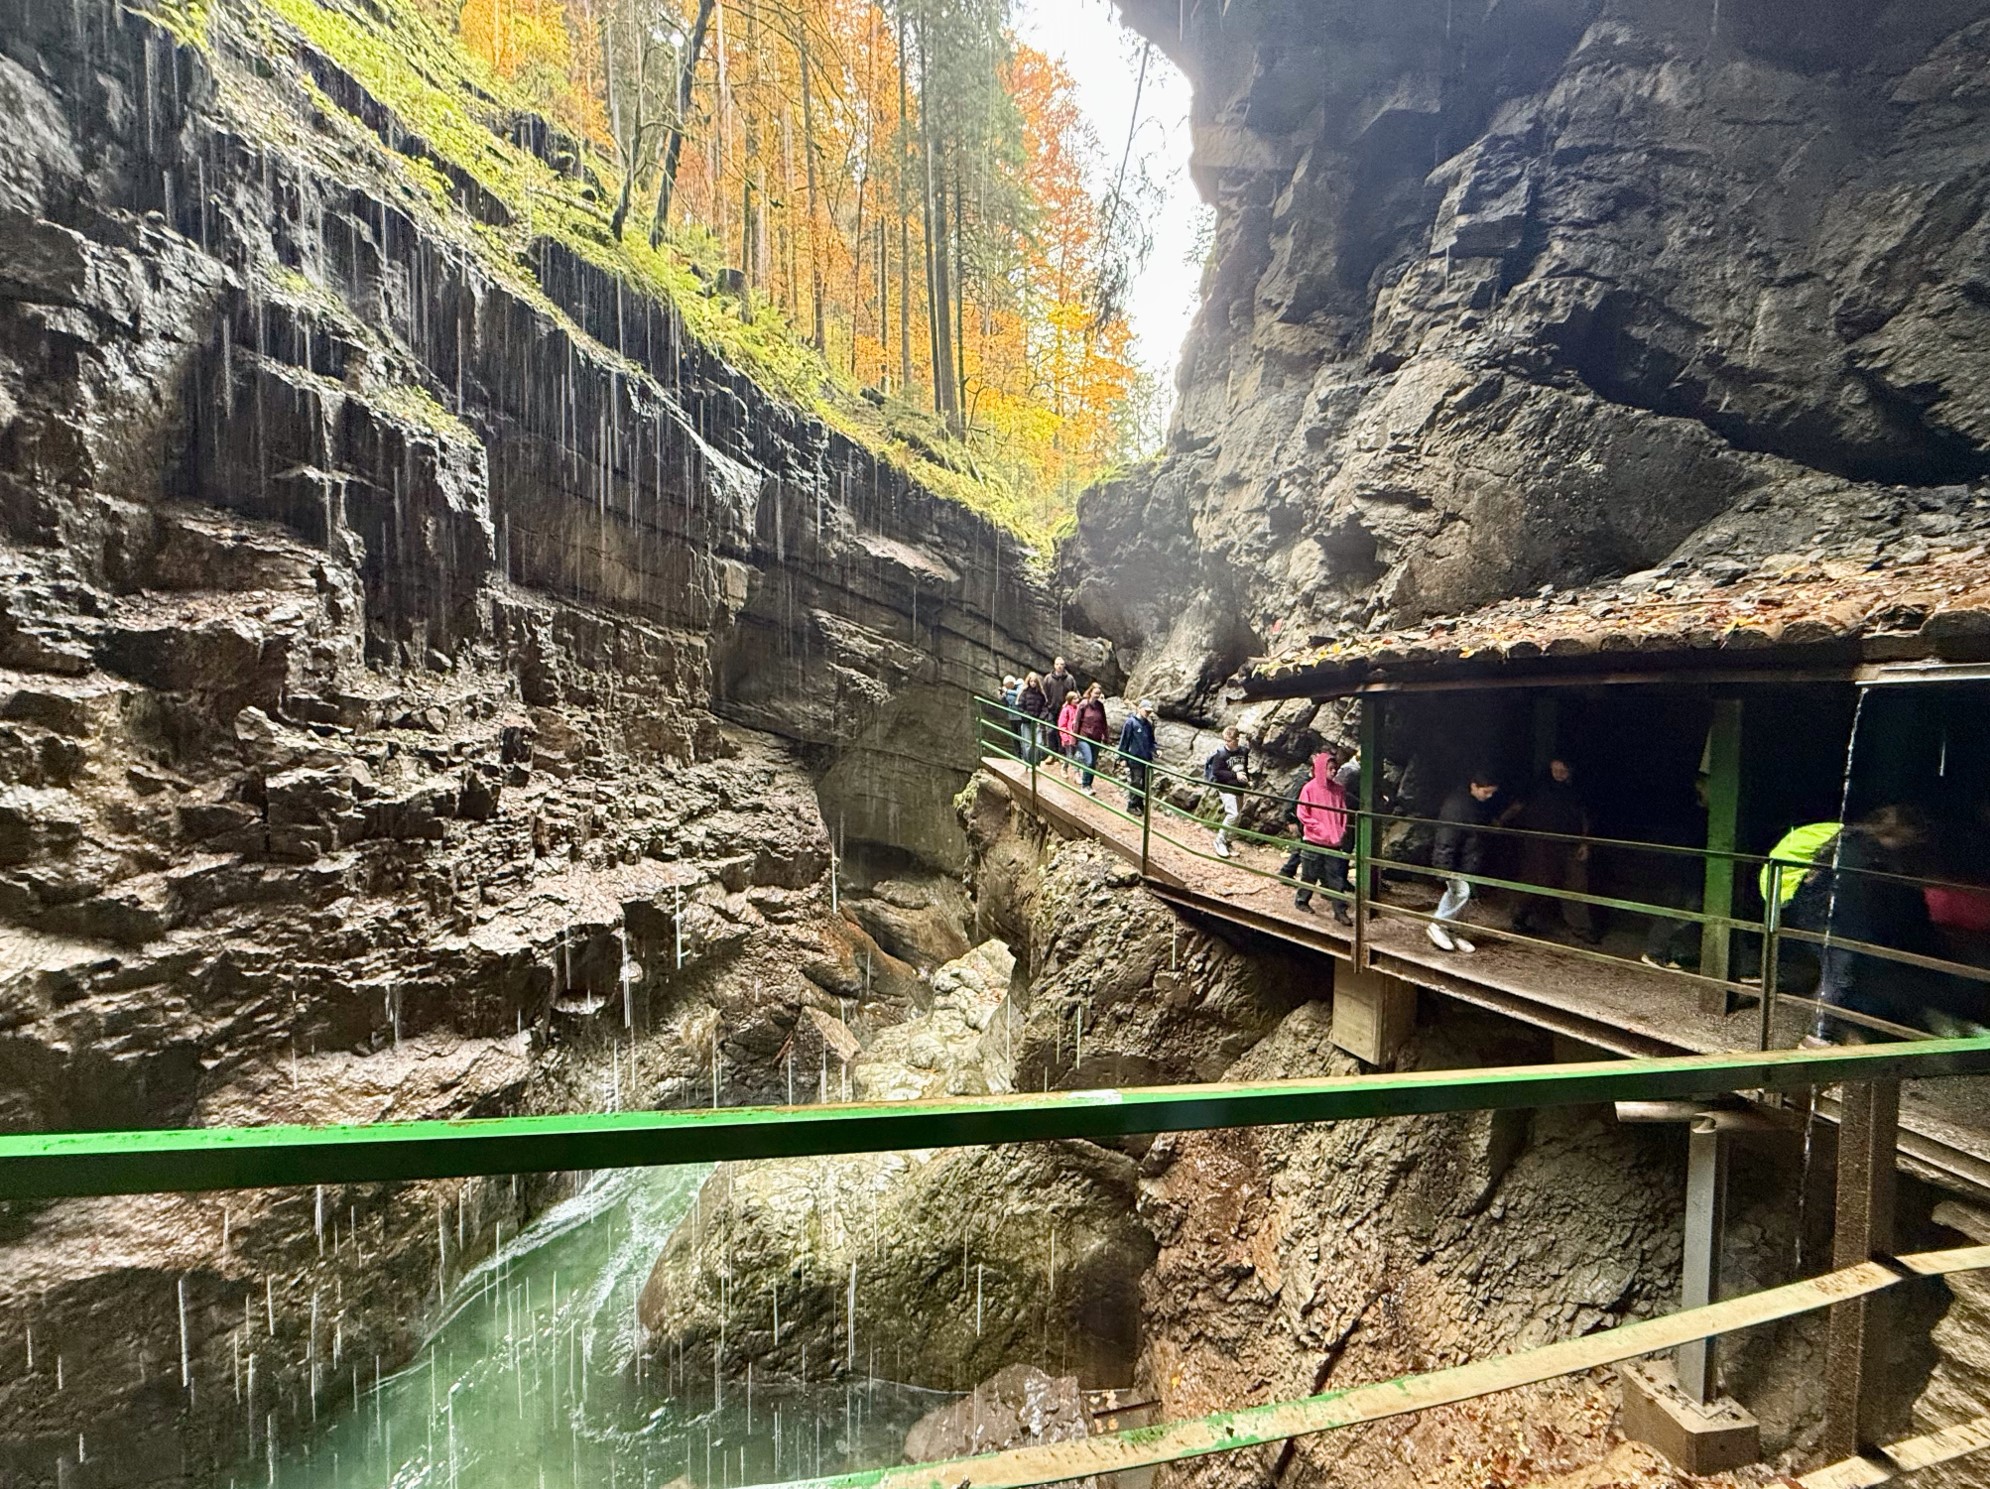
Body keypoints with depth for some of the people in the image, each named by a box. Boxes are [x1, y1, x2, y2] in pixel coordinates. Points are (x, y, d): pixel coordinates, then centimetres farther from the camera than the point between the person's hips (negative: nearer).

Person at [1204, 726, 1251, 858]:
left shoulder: (1243, 751, 2)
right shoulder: (1221, 753, -15)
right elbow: (1216, 772, -18)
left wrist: (1248, 779, 4)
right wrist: (1235, 775, -24)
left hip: (1239, 789, 7)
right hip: (1226, 788, -6)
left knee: (1238, 816, 11)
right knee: (1233, 814, -19)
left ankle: (1227, 841, 26)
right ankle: (1220, 841, -5)